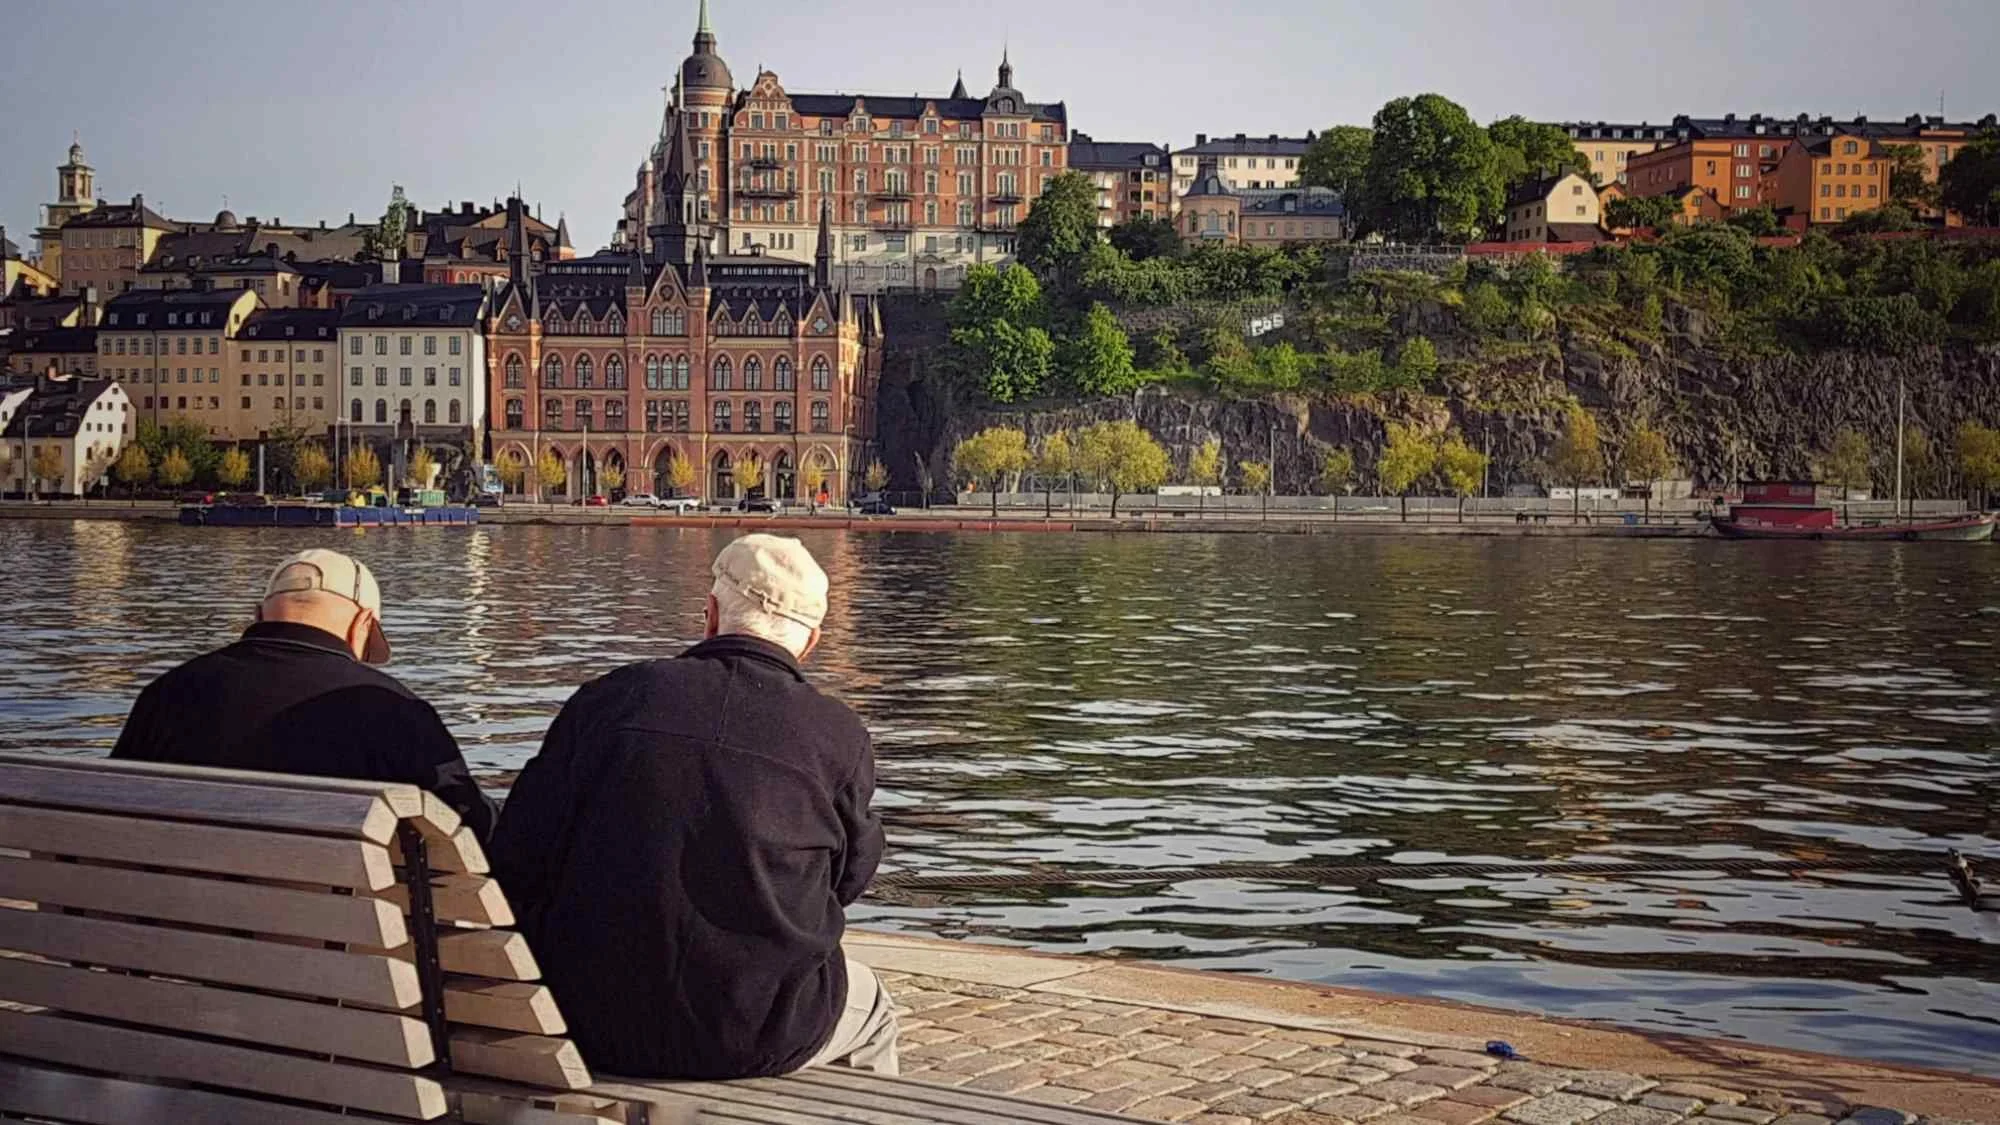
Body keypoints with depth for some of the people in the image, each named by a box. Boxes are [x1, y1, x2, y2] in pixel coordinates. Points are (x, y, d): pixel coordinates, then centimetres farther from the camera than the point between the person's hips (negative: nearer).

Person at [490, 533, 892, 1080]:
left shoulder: (612, 695, -1)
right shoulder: (838, 736, -7)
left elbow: (517, 863, 0)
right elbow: (850, 876, 9)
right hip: (754, 1040, -3)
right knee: (871, 1011, 31)